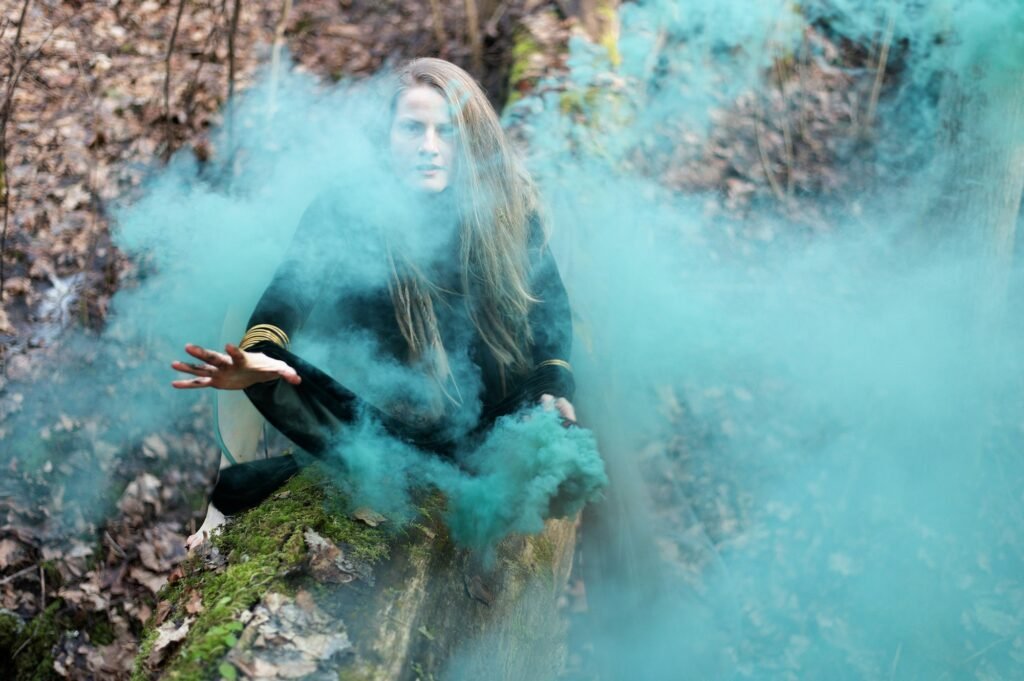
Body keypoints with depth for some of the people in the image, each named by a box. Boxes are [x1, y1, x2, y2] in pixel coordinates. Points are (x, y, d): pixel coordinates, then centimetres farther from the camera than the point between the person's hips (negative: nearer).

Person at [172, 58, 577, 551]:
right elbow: (292, 289, -30)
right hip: (367, 408, -3)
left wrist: (553, 387, -25)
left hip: (476, 414, 3)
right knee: (269, 378, -31)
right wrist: (255, 355, -51)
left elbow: (548, 302, -7)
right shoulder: (345, 209, -17)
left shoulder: (509, 207, -13)